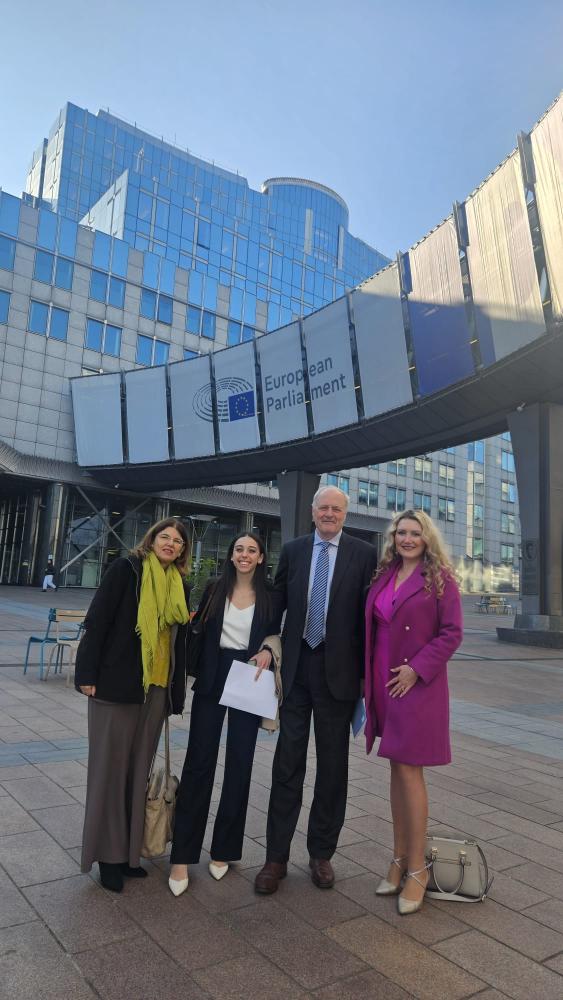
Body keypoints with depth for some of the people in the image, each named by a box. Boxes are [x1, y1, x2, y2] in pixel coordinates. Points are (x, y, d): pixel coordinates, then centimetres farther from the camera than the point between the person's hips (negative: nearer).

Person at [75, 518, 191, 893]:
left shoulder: (180, 585, 9)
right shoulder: (127, 569, -6)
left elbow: (179, 640, 12)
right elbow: (97, 621, -9)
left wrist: (176, 690, 11)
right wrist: (88, 673, -13)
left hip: (156, 688, 5)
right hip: (116, 683, -5)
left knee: (139, 768, 13)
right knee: (110, 766, 5)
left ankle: (128, 849, 28)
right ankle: (107, 854, 20)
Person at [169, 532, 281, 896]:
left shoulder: (270, 596, -1)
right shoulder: (214, 589, 2)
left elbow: (275, 637, 5)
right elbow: (199, 632, 5)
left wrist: (268, 652, -15)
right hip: (212, 679, 0)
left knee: (239, 764, 9)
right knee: (199, 762, 1)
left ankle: (224, 850, 26)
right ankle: (182, 856, 11)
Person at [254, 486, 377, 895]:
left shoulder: (364, 554, -3)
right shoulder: (293, 550, 6)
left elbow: (369, 616, -3)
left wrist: (366, 673, -5)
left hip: (338, 670, -1)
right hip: (295, 667, 2)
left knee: (333, 766, 12)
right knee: (287, 763, 9)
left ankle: (322, 854, 29)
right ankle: (276, 857, 22)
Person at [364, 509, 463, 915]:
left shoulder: (440, 578, -5)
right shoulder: (384, 576, 9)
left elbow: (452, 632, -8)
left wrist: (417, 669, -15)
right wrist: (367, 676, 7)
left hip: (417, 684, -5)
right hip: (383, 683, 5)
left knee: (409, 770, -3)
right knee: (398, 769, 13)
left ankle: (416, 867, 13)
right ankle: (399, 859, 24)